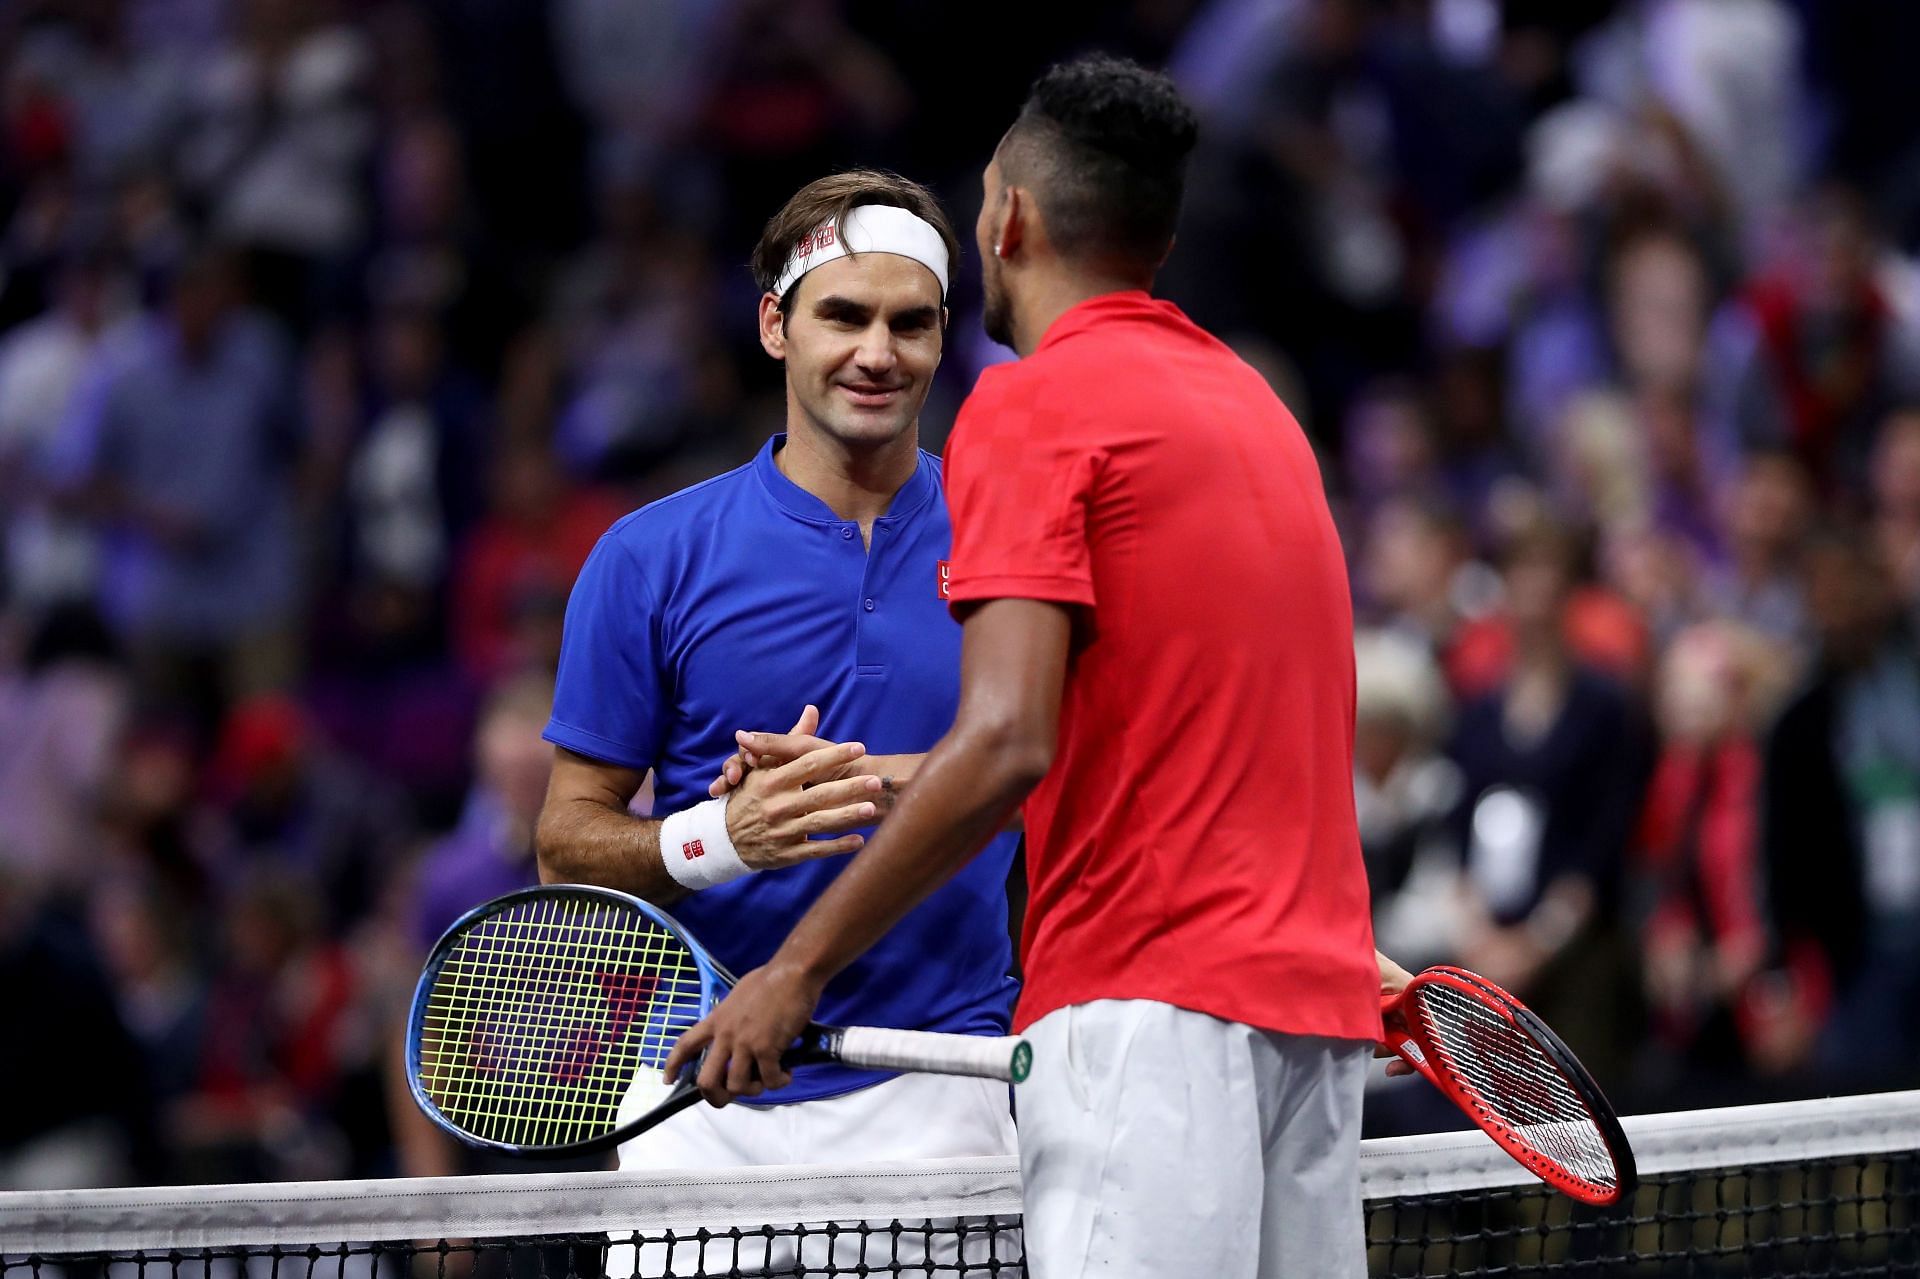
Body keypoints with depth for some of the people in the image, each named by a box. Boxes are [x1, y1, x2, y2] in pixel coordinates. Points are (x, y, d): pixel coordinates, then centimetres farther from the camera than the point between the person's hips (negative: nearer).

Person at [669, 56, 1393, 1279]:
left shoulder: (1030, 409, -5)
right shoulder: (1251, 400, 21)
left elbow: (1007, 743, -16)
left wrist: (799, 970, -11)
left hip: (1150, 1007, -9)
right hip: (1316, 999, 9)